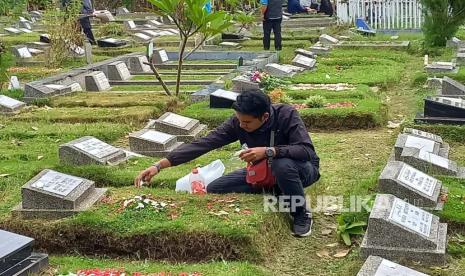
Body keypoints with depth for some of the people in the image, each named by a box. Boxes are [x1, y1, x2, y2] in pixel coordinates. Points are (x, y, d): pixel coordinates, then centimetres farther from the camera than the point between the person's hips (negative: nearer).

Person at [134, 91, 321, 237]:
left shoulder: (286, 115, -29)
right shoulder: (237, 123, -19)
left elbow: (307, 150, -37)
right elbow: (203, 143, -22)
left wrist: (268, 151, -46)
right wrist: (159, 165, -28)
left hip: (302, 168, -5)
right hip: (264, 171, 5)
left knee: (283, 165, -41)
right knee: (214, 189, -9)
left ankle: (302, 214, -13)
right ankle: (278, 192, 0)